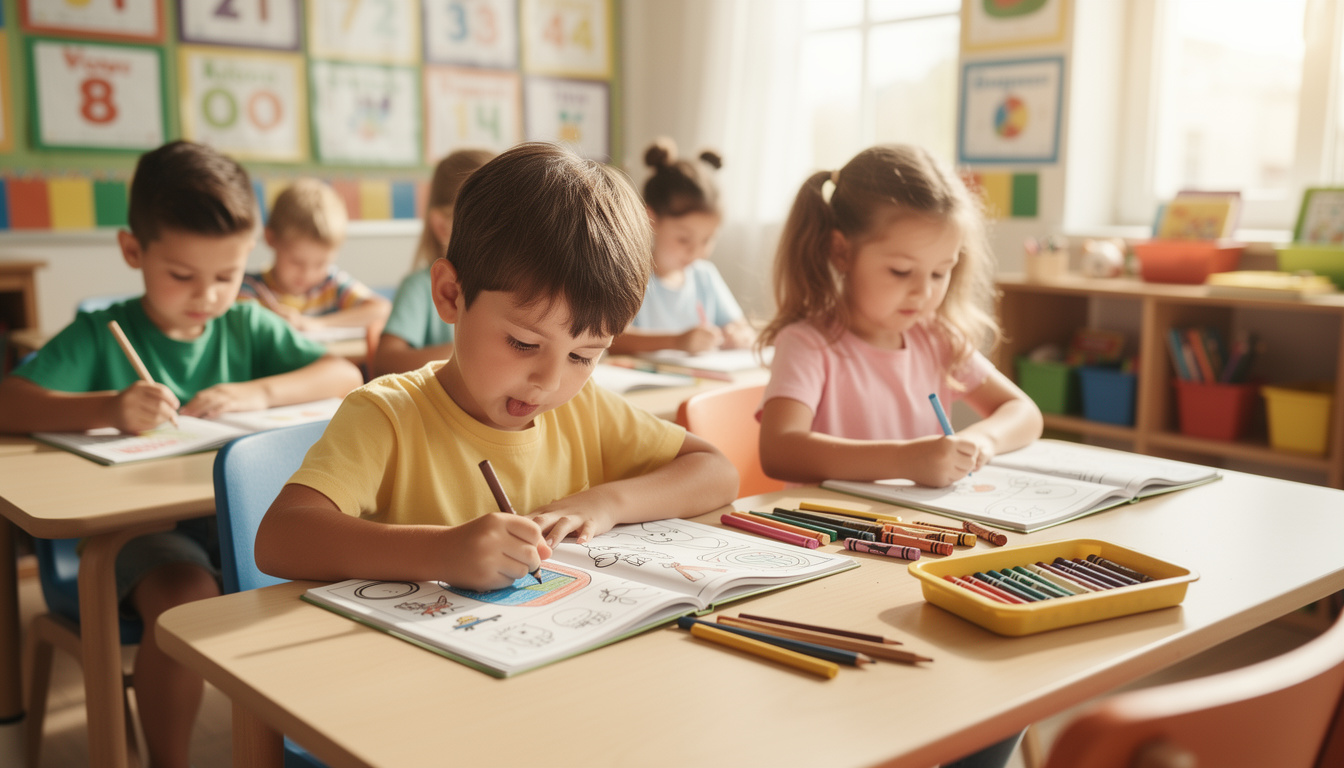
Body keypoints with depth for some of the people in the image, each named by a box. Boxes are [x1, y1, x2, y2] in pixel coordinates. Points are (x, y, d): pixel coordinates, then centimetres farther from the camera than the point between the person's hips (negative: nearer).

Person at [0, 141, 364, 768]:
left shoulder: (247, 327, 11)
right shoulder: (101, 334, 1)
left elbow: (346, 375, 4)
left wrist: (258, 393, -12)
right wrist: (108, 407, -28)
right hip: (142, 527, -3)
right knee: (186, 595, -33)